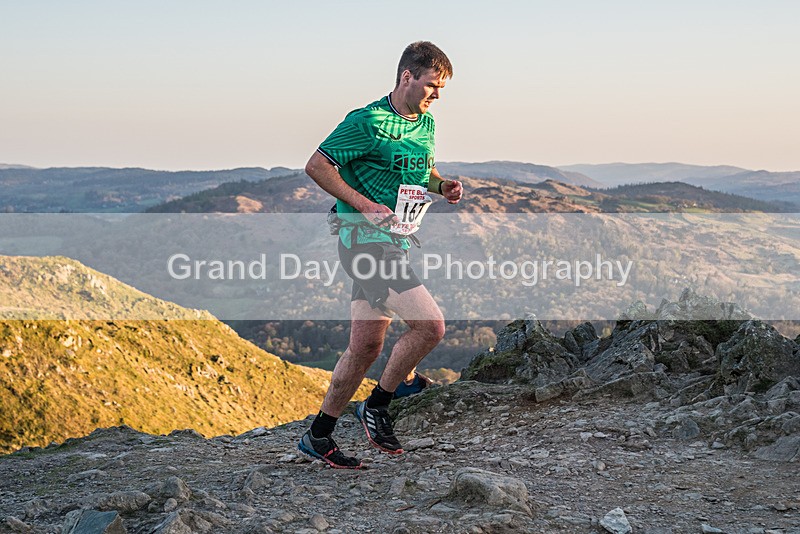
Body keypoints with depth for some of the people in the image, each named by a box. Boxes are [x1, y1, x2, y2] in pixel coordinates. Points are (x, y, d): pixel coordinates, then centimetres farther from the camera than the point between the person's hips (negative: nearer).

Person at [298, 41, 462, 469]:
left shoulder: (426, 124, 13)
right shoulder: (368, 122, -13)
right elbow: (316, 166, -12)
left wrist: (442, 186, 7)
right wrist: (363, 204, -19)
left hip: (394, 244, 9)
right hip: (365, 241, -9)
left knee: (366, 347, 9)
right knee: (430, 325, -16)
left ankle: (318, 435, 19)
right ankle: (377, 406, 1)